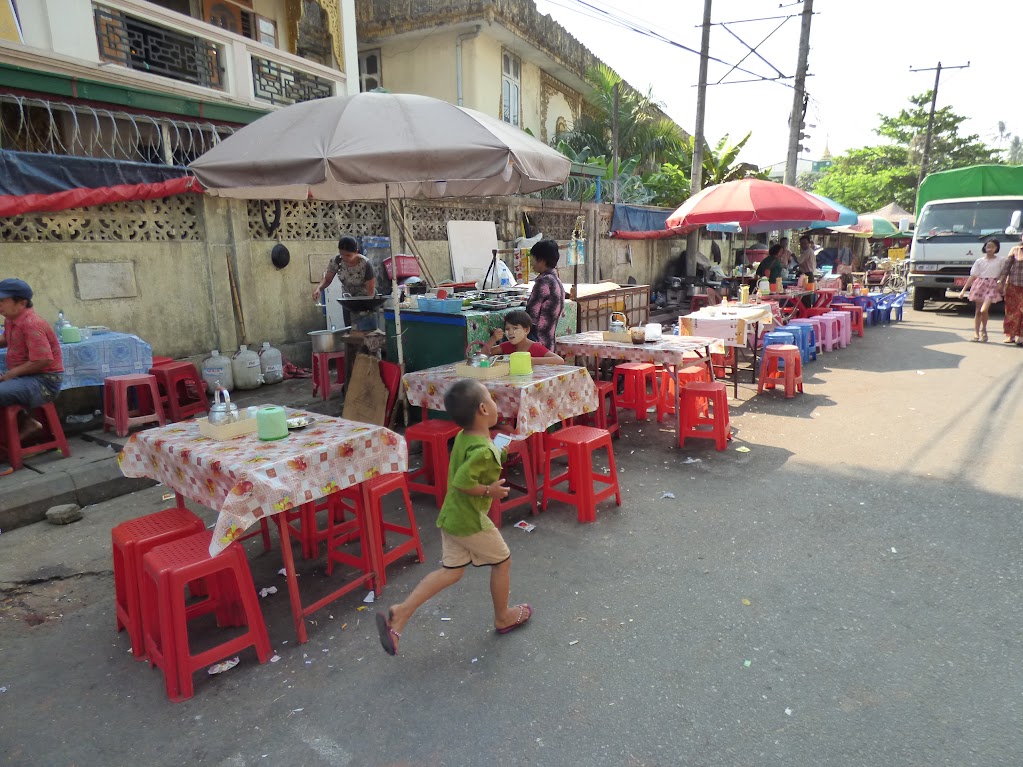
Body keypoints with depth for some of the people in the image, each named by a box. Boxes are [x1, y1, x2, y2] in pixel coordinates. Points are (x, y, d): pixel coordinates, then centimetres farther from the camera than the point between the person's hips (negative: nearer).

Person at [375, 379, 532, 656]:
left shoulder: (463, 437, 1)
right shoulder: (483, 450, -28)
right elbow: (462, 481, -35)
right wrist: (489, 490, -21)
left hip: (450, 516, 8)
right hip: (471, 521, -8)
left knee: (451, 570, 17)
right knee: (502, 562, 15)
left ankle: (399, 613, 9)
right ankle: (503, 617, 35)